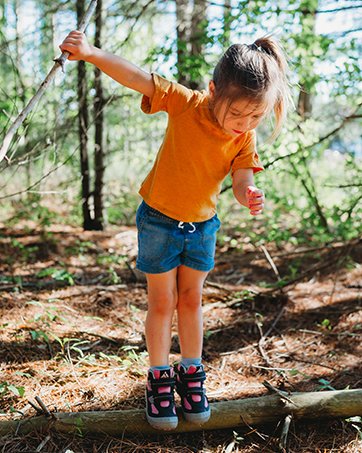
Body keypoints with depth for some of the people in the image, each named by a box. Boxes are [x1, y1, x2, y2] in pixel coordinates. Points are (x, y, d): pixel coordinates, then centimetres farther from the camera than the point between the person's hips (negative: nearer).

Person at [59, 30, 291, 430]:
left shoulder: (245, 139, -12)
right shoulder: (185, 104, -22)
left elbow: (242, 180, -16)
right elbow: (135, 77, -24)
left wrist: (249, 197, -40)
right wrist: (90, 53, -36)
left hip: (203, 226, 3)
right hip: (158, 220, -3)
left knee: (191, 300, 15)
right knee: (162, 303, 6)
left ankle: (191, 374, 30)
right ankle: (159, 379, 21)